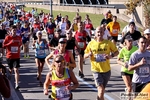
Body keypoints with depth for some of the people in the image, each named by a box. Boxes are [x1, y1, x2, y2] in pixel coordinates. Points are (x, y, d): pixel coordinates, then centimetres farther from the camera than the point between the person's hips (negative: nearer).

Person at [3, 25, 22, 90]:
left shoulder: (19, 37, 1)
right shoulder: (8, 37, -5)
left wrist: (20, 43, -6)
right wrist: (10, 43, -19)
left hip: (17, 56, 0)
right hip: (9, 56, 0)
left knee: (16, 70, -11)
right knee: (11, 69, 16)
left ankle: (17, 84, -14)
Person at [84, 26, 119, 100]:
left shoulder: (108, 43, -3)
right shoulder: (91, 43, -2)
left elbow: (116, 52, 7)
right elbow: (85, 56, 6)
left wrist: (111, 55, -15)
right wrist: (89, 54, -17)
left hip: (106, 70, 2)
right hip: (96, 69, -2)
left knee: (102, 89, 16)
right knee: (101, 89, -15)